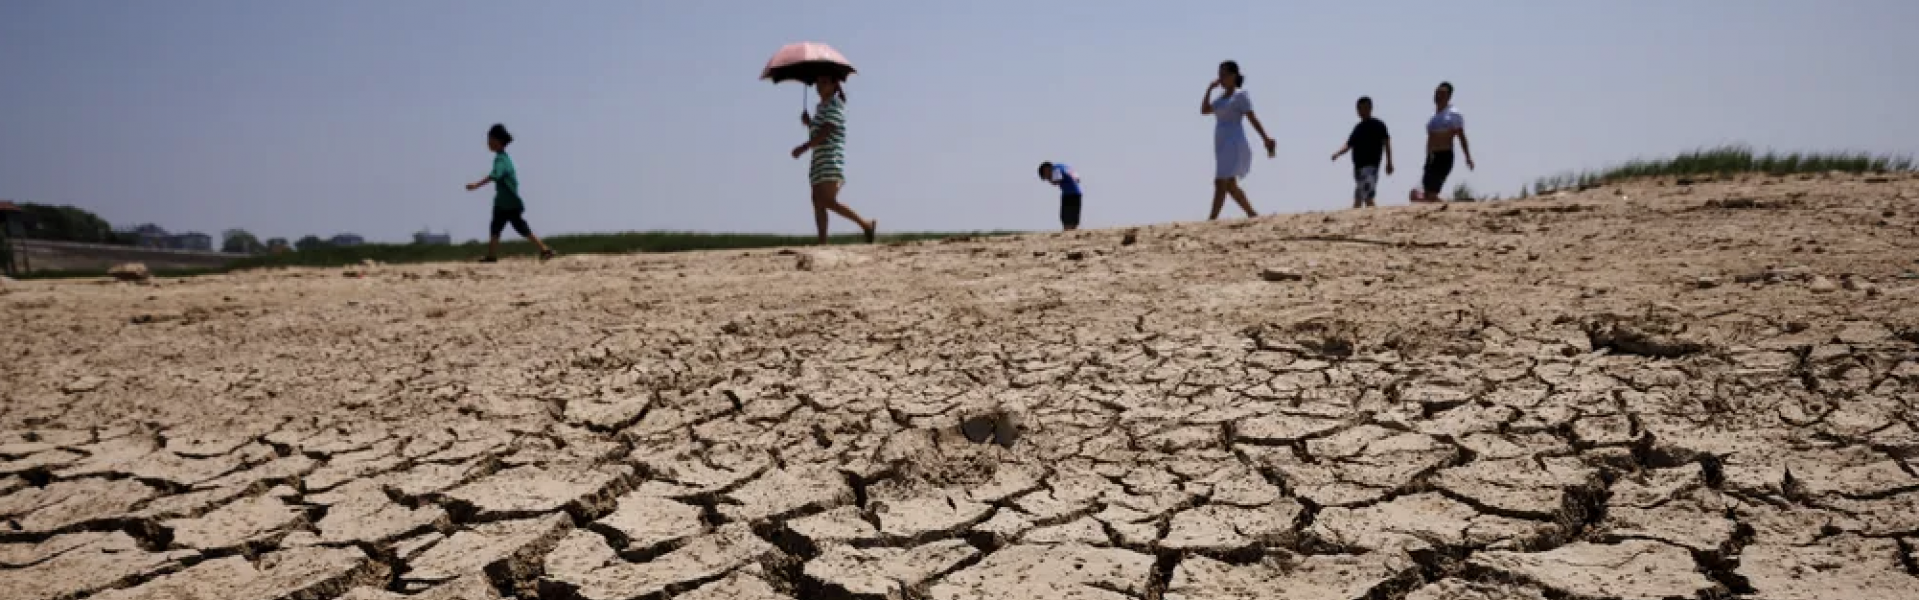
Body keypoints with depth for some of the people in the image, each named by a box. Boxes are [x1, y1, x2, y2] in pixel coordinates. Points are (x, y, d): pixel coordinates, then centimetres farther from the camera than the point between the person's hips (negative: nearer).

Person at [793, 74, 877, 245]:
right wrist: (809, 123, 7)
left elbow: (825, 133, -17)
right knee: (818, 201, 2)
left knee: (828, 201, -18)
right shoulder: (822, 106, 22)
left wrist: (803, 148, -17)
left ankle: (866, 224, -15)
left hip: (831, 159, -10)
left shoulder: (834, 105, -7)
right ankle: (822, 242, 0)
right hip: (820, 160, 10)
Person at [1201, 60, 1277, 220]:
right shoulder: (1222, 97, 18)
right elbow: (1204, 110, 15)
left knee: (1220, 183, -16)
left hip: (1234, 145, -9)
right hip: (1223, 146, 9)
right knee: (1230, 186, 13)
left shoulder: (1240, 95, -7)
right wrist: (1210, 89, 7)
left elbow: (1253, 119, -10)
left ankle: (1212, 220, -22)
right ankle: (1253, 215, 22)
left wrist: (1267, 140, -13)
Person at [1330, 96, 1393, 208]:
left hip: (1370, 166, -7)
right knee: (1367, 198, 5)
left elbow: (1386, 142, -3)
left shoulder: (1378, 125, 1)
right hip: (1359, 166, 7)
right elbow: (1348, 145, 20)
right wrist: (1338, 153, 0)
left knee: (1359, 197, -17)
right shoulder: (1357, 127, 20)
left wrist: (1389, 162, -10)